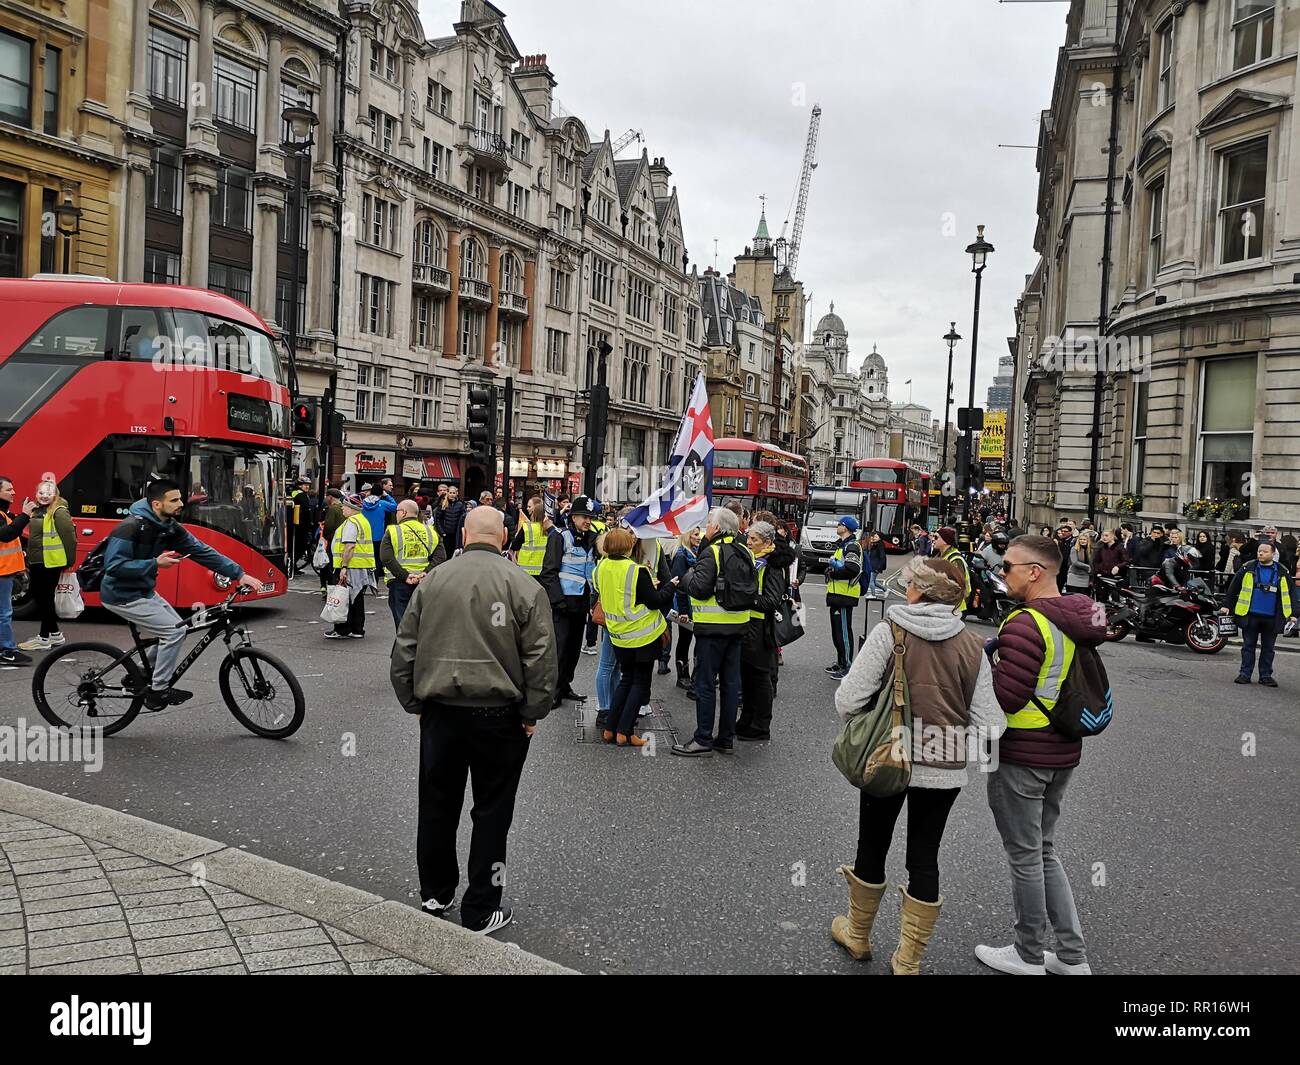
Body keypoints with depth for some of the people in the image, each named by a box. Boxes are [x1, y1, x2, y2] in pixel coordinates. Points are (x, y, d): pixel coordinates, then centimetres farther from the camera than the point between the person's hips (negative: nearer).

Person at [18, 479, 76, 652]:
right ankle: (55, 634, 25)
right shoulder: (37, 511, 14)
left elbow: (69, 538, -16)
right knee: (38, 596, 15)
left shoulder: (59, 512, -13)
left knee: (46, 598, -2)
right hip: (37, 563, 9)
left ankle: (44, 639, 7)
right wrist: (29, 561, 21)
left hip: (51, 564, -9)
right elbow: (33, 537, 21)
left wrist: (69, 562, -14)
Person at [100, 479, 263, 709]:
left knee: (176, 630, 10)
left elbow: (203, 552, -3)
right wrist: (155, 563, -28)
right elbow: (114, 565, -27)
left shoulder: (170, 528, -1)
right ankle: (157, 692, 0)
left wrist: (239, 574, -9)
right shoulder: (131, 527, -24)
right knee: (175, 631, -14)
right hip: (122, 596, -8)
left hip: (144, 592, 8)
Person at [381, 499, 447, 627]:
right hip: (424, 583, 3)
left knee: (402, 623, 1)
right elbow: (440, 557, -4)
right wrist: (426, 573, -10)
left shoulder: (392, 531, -2)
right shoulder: (430, 532, 8)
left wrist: (404, 575, -17)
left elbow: (386, 558, -15)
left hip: (399, 583, -3)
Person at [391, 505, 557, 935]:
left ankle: (435, 895, 34)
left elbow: (404, 649, 5)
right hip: (499, 716, -3)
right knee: (491, 811, 9)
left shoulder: (432, 580, 0)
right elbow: (541, 656, -11)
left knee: (437, 805, 18)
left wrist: (413, 702, 14)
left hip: (440, 711, 3)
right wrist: (532, 713, -1)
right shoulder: (524, 585, -8)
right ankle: (480, 912, 17)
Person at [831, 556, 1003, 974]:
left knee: (872, 847, 17)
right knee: (924, 857, 14)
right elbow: (989, 724, -7)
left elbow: (848, 701, -15)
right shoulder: (973, 646, -5)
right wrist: (954, 739, 12)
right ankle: (908, 962, 24)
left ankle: (857, 935, 37)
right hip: (945, 769, 2)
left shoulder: (888, 632, -13)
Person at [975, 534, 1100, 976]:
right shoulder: (1078, 620, 6)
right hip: (1063, 753, 9)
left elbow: (1005, 697, -25)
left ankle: (1029, 956, 23)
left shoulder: (1026, 624, -23)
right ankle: (1072, 955, 26)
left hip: (1022, 757, -9)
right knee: (1044, 850, 21)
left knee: (1025, 857, 7)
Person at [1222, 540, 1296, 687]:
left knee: (1268, 648, 10)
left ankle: (1266, 675, 18)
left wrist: (1293, 614, 1)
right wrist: (1227, 605, 5)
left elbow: (1291, 593, 7)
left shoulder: (1282, 572, 3)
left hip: (1271, 618, 1)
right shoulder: (1248, 568, 0)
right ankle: (1245, 674, 11)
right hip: (1250, 616, -1)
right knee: (1248, 646, 6)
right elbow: (1233, 587, 5)